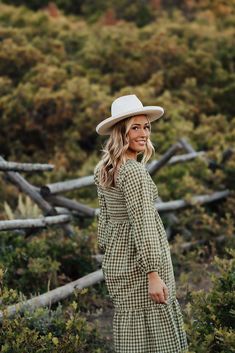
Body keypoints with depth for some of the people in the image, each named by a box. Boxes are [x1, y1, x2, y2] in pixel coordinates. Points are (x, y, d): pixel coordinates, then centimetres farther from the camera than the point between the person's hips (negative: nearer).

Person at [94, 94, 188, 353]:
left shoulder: (103, 169, 8)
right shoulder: (133, 170, -19)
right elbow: (142, 225, -23)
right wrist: (154, 274, -23)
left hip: (115, 259, 9)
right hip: (139, 261, -9)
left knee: (129, 330, 15)